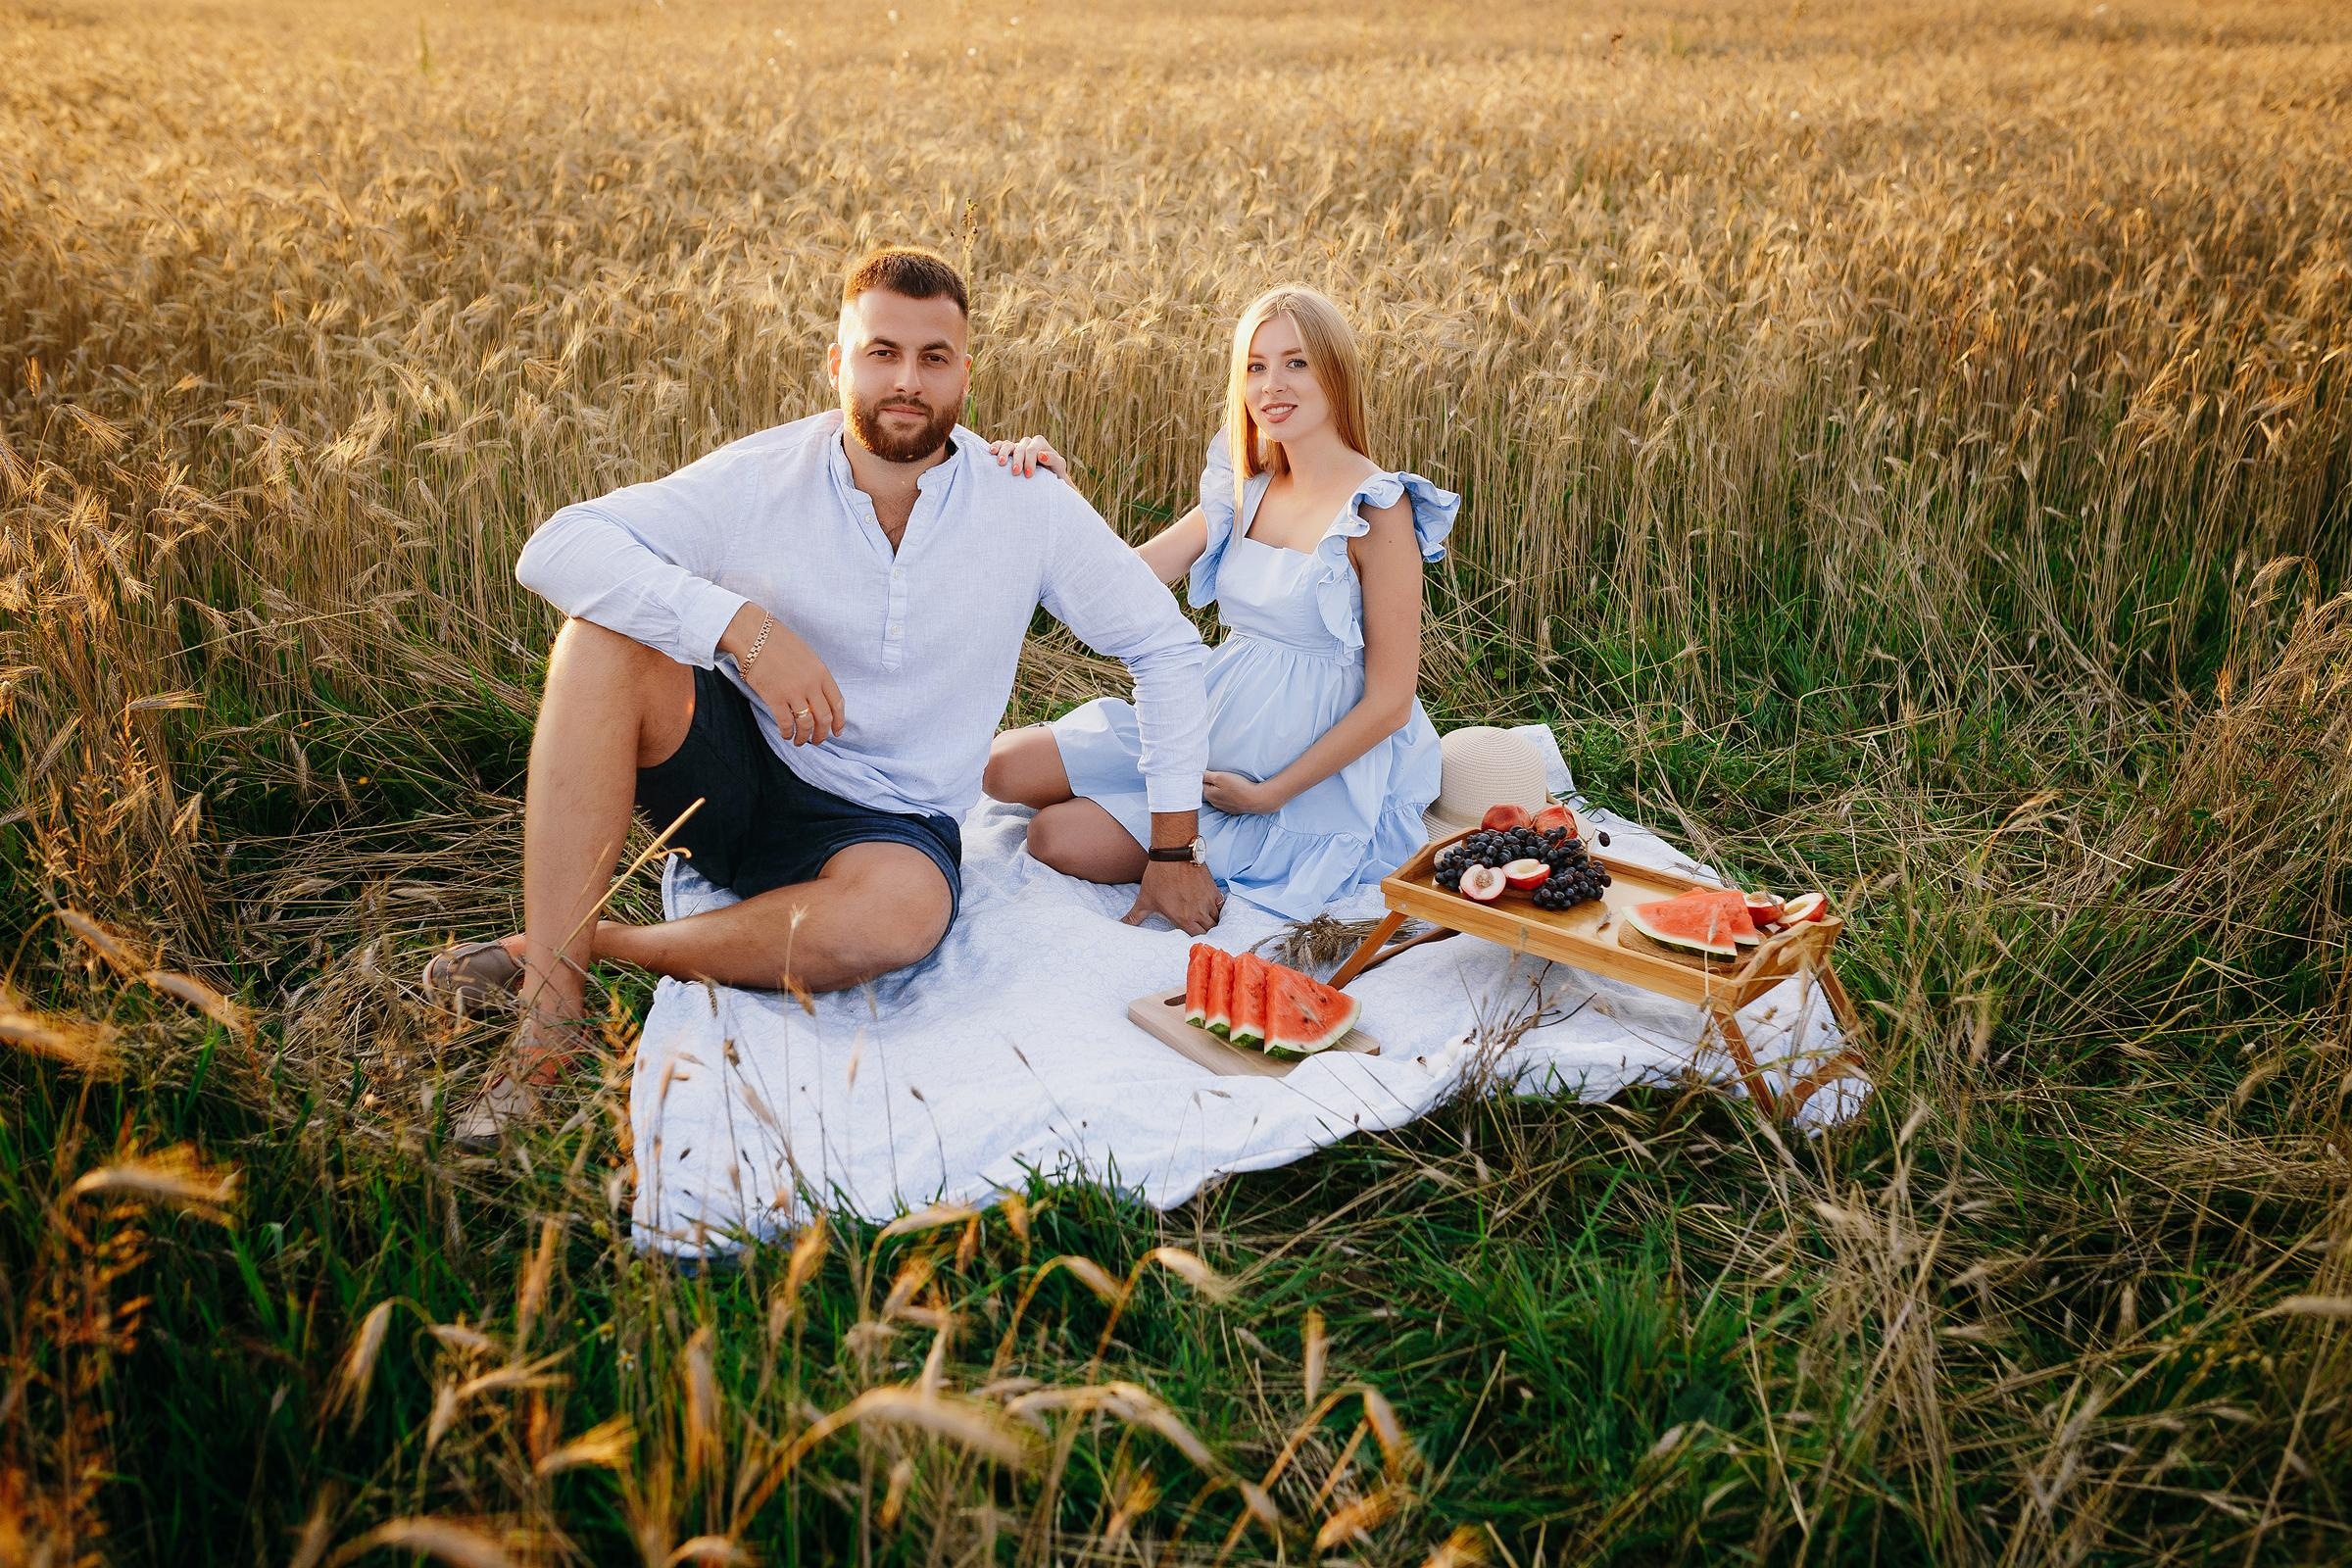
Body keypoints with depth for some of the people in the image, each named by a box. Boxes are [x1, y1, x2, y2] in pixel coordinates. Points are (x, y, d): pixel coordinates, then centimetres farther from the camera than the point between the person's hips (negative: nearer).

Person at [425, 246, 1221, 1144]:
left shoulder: (1028, 506, -8)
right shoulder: (761, 480, -10)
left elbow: (1166, 647, 1)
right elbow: (556, 547, -19)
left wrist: (1173, 851, -1)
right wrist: (744, 624, -32)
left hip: (885, 820, 0)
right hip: (733, 773, 1)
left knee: (902, 912, -38)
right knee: (607, 629, -27)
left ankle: (583, 943, -17)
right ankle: (551, 1007, -29)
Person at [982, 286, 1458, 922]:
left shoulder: (1378, 508, -16)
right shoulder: (1244, 493, 5)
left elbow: (1390, 700, -16)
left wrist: (1267, 794, -16)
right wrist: (1053, 486, -19)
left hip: (1314, 766, -7)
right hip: (1212, 721, 7)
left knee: (1058, 838, -13)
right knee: (1006, 766, -1)